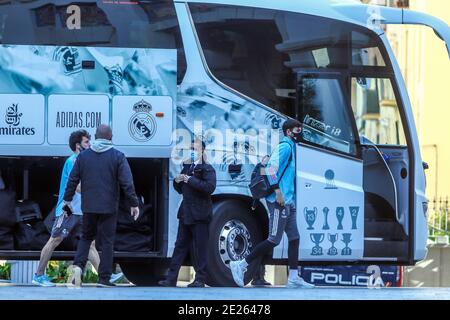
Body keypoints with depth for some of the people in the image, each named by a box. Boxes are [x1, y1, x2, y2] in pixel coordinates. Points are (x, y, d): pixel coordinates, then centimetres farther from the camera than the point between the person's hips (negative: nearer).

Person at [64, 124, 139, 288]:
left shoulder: (83, 155, 3)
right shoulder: (117, 156, -5)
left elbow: (73, 180, 6)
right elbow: (127, 183, -9)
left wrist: (67, 199, 18)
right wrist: (134, 204, -3)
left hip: (88, 207, 3)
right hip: (109, 207, -3)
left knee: (86, 237, 18)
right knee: (107, 241, 4)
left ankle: (78, 265, -6)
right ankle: (104, 278, 2)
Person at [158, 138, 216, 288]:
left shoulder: (207, 169, -6)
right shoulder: (187, 167, 16)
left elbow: (210, 187, -23)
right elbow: (180, 189, 24)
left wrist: (191, 180, -22)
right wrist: (177, 181, 1)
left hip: (199, 214, -7)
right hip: (186, 213, 7)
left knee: (200, 247, -3)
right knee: (180, 245, 8)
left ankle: (200, 279, 3)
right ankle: (171, 279, 8)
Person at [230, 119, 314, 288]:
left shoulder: (290, 147, 19)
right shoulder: (285, 146, -11)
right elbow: (271, 168, -22)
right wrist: (277, 191, -24)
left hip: (287, 202, 10)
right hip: (279, 201, -10)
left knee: (294, 238, 7)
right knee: (274, 240, -8)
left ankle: (293, 278, 7)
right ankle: (240, 265, -3)